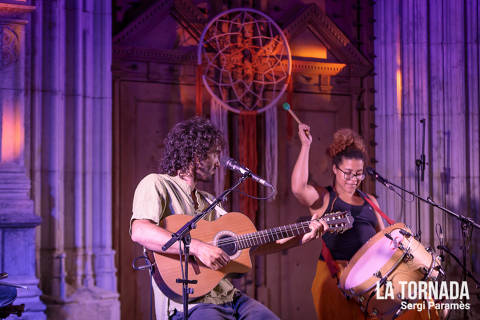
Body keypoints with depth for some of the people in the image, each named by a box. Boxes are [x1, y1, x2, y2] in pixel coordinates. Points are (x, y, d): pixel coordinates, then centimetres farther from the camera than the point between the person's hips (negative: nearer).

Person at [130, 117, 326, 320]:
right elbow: (139, 232, -20)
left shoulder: (209, 201, 22)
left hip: (228, 296, 7)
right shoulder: (157, 185, -1)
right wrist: (198, 247, -27)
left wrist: (302, 238, 14)